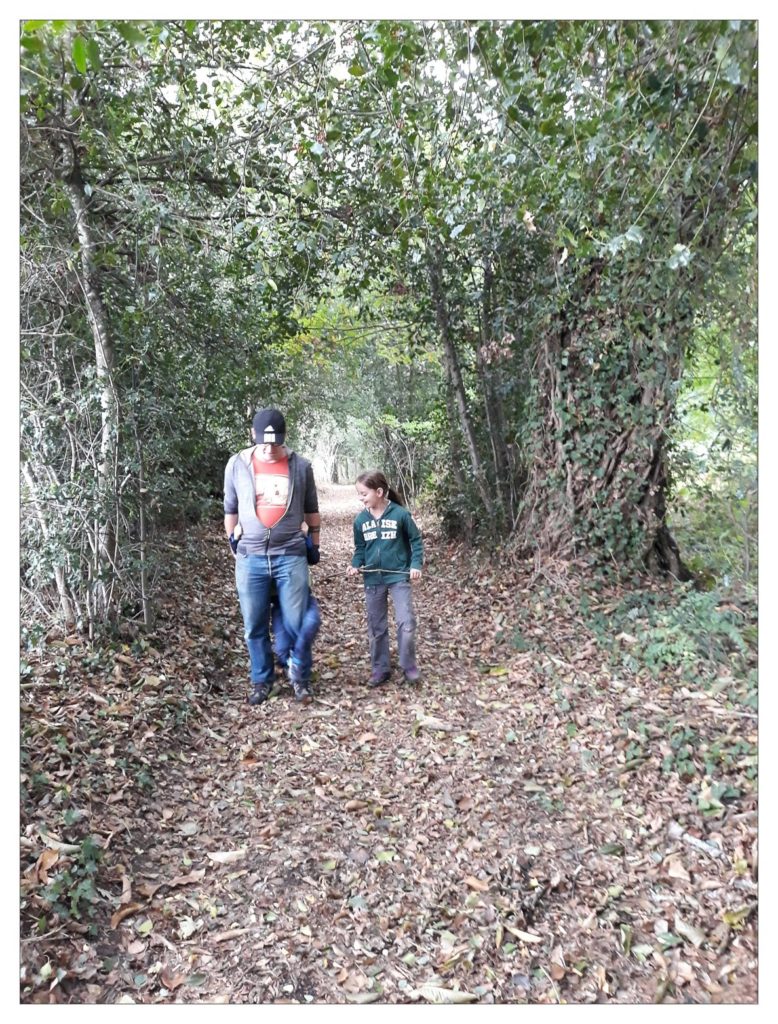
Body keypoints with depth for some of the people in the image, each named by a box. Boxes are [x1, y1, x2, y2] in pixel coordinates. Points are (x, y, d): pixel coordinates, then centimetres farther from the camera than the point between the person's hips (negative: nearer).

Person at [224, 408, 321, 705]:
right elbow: (231, 510, 12)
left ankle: (300, 678, 22)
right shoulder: (237, 465, -1)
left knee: (296, 623, 3)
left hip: (291, 556, -1)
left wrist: (315, 546, 16)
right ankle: (261, 680, 25)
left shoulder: (301, 466, -1)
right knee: (255, 626, 8)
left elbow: (311, 510, 12)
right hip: (250, 558, 1)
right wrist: (233, 544, 17)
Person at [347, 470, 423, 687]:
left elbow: (416, 541, -3)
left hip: (399, 576, -4)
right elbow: (360, 548, 11)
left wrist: (416, 565, -14)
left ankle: (409, 666, 11)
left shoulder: (400, 514, -12)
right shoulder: (360, 520, 0)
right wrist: (355, 565, -7)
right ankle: (380, 669, 24)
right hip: (373, 580, 4)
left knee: (406, 622, -8)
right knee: (376, 627, 11)